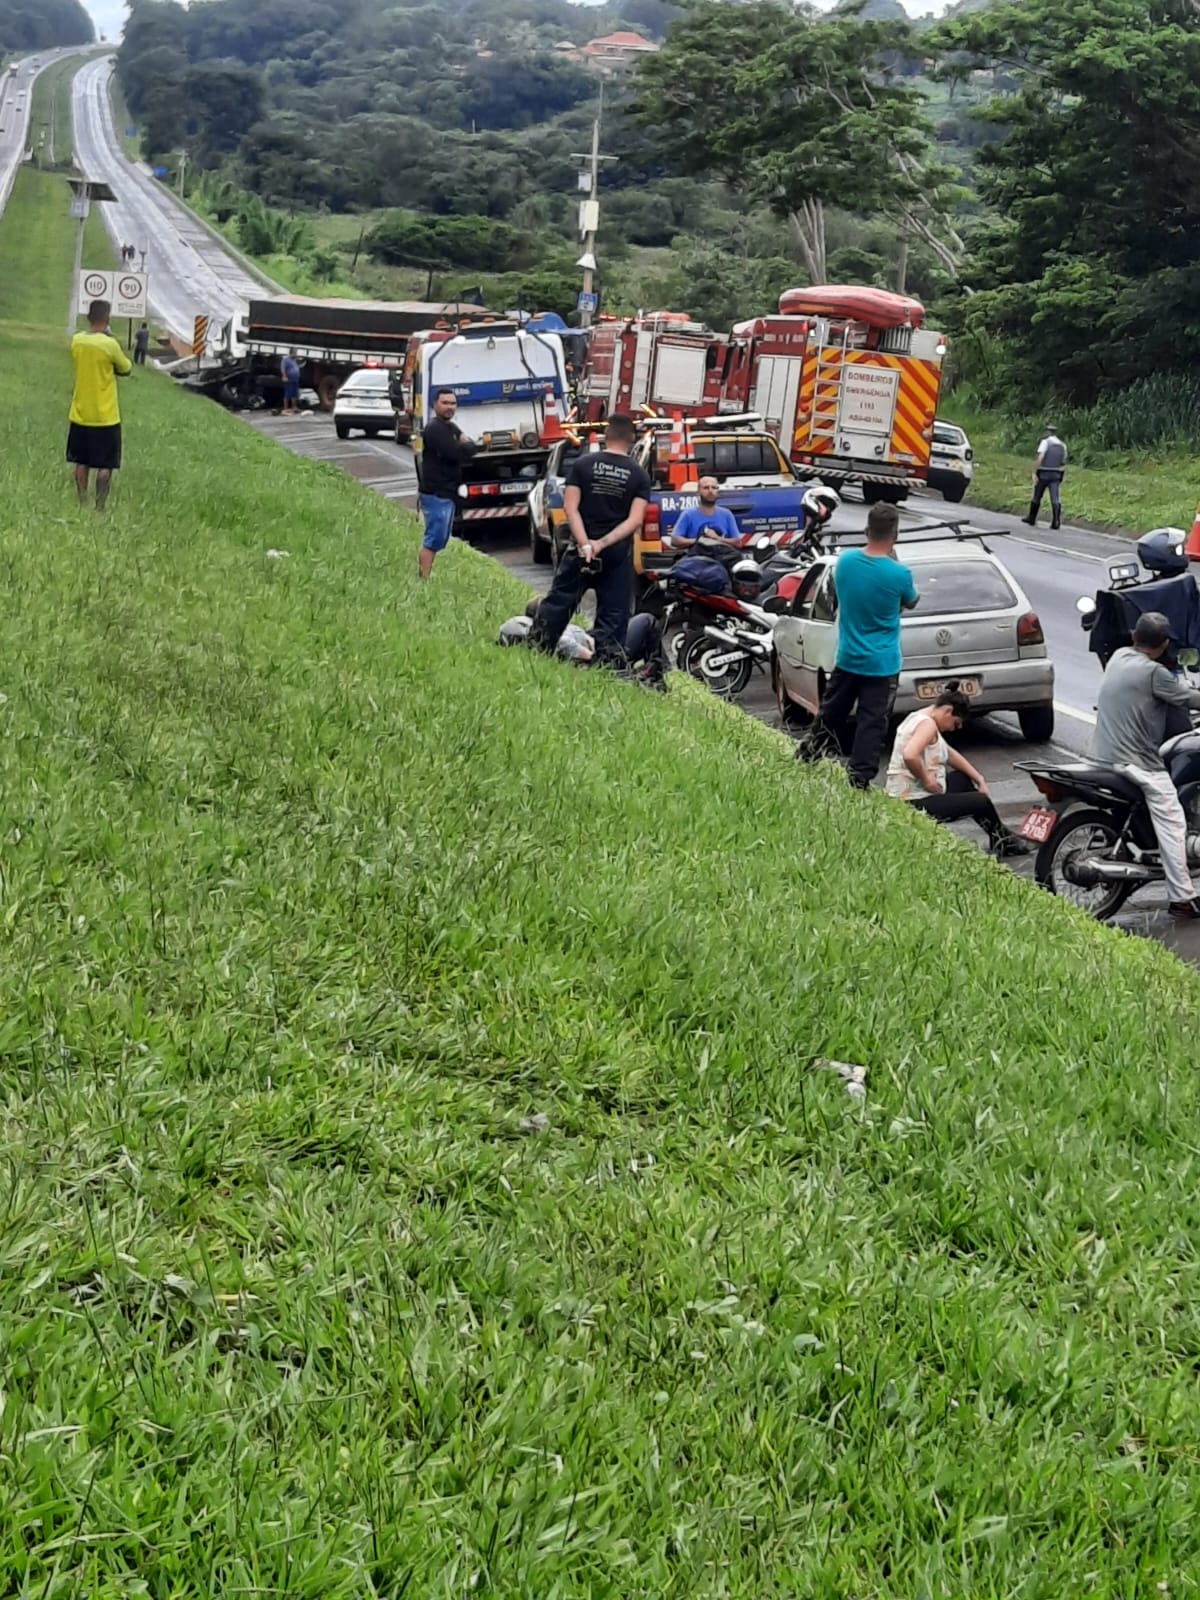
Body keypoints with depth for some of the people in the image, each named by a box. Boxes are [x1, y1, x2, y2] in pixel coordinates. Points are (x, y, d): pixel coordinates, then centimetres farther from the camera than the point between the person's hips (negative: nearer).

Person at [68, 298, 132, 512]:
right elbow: (126, 369, -2)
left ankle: (83, 506, 16)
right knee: (105, 466, 1)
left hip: (80, 415, 5)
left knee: (82, 463, 13)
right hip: (105, 417, -5)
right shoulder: (110, 345, -17)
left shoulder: (76, 341, -1)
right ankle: (99, 508, -2)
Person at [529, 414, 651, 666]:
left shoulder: (583, 465, -3)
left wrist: (585, 544, -17)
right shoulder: (639, 475, -2)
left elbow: (570, 508, -10)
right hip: (618, 554, 0)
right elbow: (635, 520, -12)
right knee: (613, 617, 7)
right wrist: (603, 543, -16)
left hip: (581, 549, 0)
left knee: (556, 605, 10)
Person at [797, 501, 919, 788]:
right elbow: (911, 602, 3)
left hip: (847, 659, 4)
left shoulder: (844, 561, -8)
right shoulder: (899, 574, -19)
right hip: (882, 664, -4)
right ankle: (859, 779, 1)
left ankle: (806, 758, 35)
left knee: (830, 715, 21)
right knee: (872, 723, 2)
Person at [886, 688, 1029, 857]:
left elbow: (950, 753, 21)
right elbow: (910, 755, -39)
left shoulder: (921, 719, 13)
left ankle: (1001, 840, 32)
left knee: (964, 780, 27)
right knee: (982, 802, -1)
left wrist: (979, 779, 16)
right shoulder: (927, 724, -19)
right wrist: (926, 779, -23)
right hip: (915, 803, -11)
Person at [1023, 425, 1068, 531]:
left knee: (1037, 497, 12)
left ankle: (1031, 519, 25)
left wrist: (1034, 473, -19)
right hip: (1056, 475, 4)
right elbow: (1063, 462, 18)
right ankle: (1056, 522, -19)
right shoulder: (1062, 445, 10)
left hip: (1043, 474, -4)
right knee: (1055, 499, -6)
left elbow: (1040, 458, -19)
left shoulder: (1045, 442, -7)